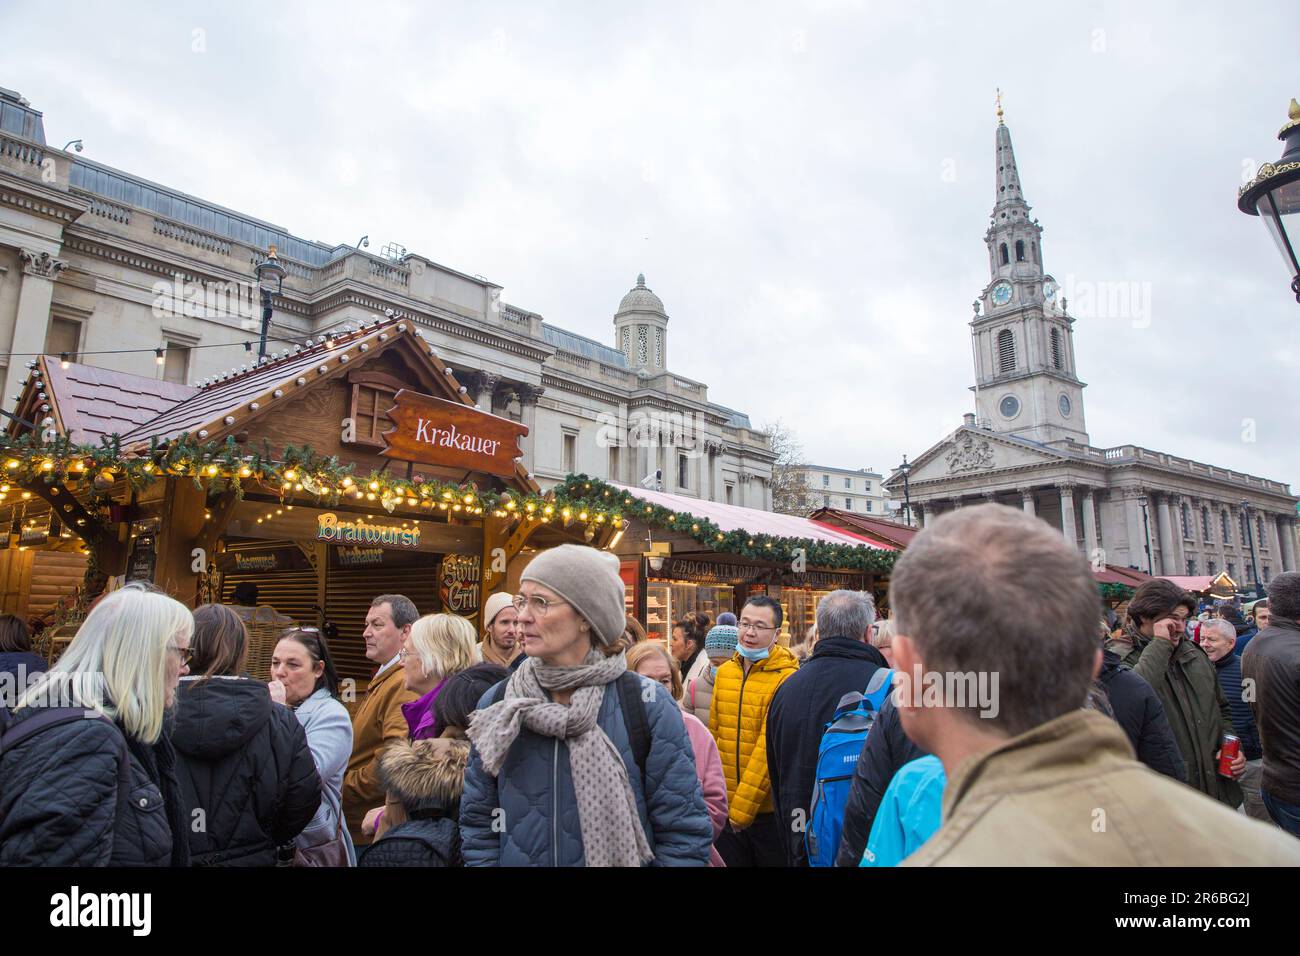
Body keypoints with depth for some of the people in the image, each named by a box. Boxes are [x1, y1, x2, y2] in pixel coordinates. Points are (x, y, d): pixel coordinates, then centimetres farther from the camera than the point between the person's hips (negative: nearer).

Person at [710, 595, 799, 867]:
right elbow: (714, 735, 8)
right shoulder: (724, 672, 4)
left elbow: (770, 747, -18)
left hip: (770, 811, -5)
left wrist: (743, 807, -17)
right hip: (725, 810, 5)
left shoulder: (787, 678, -15)